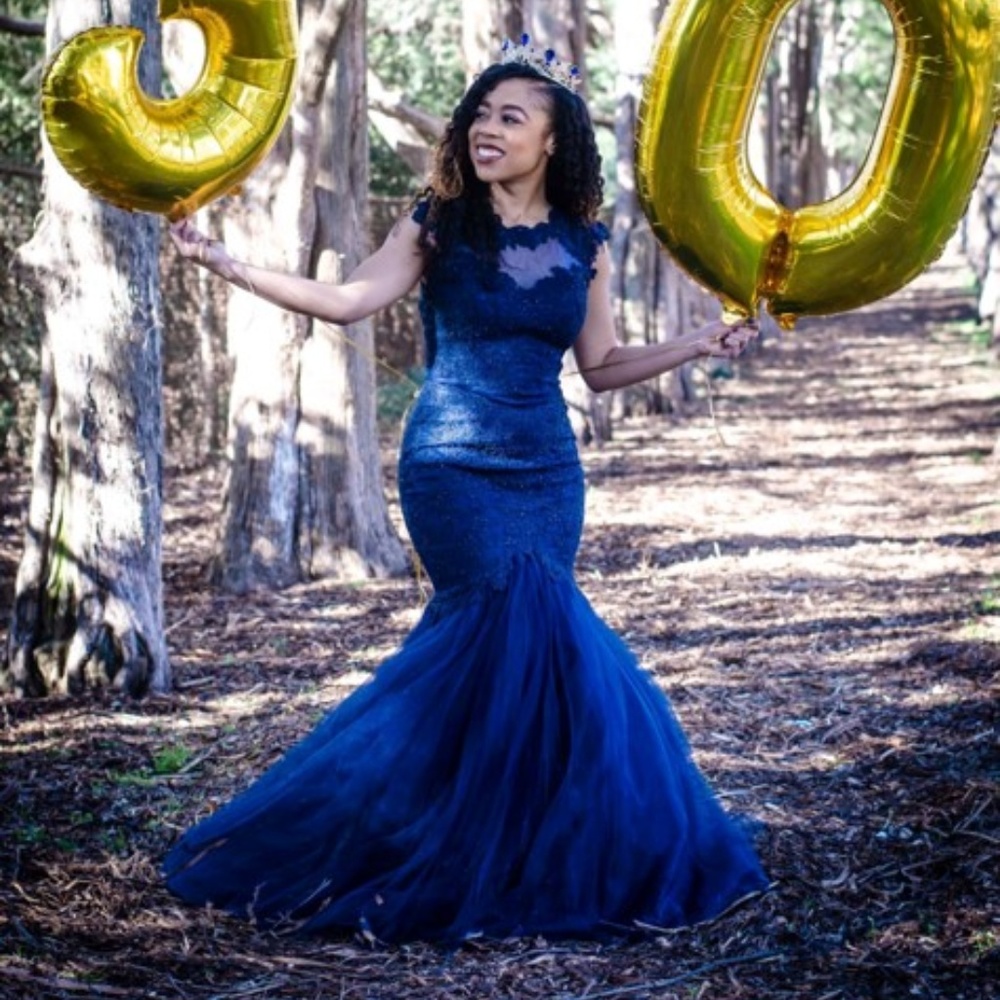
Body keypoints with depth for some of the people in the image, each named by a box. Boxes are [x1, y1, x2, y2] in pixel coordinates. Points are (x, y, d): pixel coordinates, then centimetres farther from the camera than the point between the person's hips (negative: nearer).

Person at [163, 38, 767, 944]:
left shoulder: (582, 244, 7)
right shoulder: (441, 226, -1)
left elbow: (602, 364, 12)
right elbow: (349, 301, -9)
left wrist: (700, 345, 3)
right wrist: (228, 264, -17)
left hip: (545, 471, 4)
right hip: (452, 465, -3)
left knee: (498, 636, 3)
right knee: (529, 630, -14)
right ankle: (532, 858, -2)